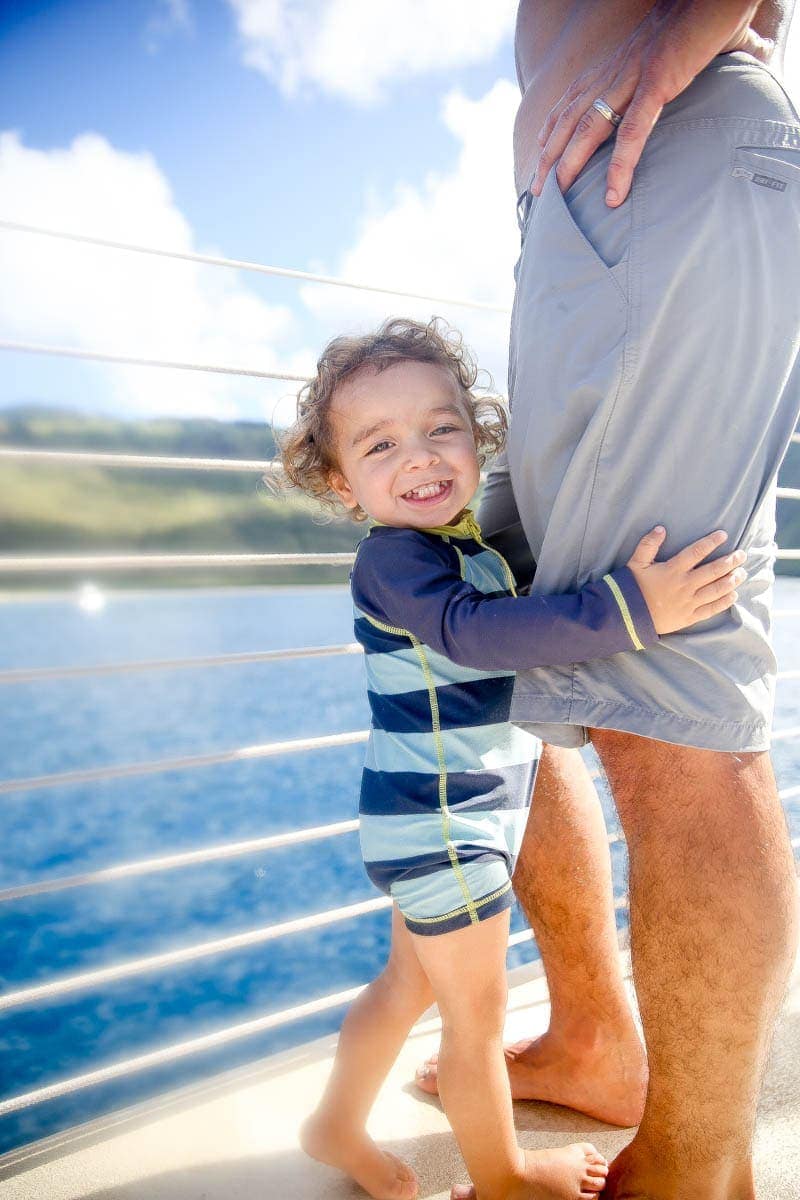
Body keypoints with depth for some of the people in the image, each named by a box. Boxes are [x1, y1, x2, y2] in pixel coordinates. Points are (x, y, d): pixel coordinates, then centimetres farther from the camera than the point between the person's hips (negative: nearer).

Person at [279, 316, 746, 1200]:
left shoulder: (475, 543, 5)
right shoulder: (393, 559, -22)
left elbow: (519, 635, 20)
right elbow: (474, 630, -40)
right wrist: (629, 608, -46)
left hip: (439, 819, 9)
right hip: (437, 822, -9)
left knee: (409, 981, 25)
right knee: (477, 1017, 12)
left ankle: (337, 1127, 46)